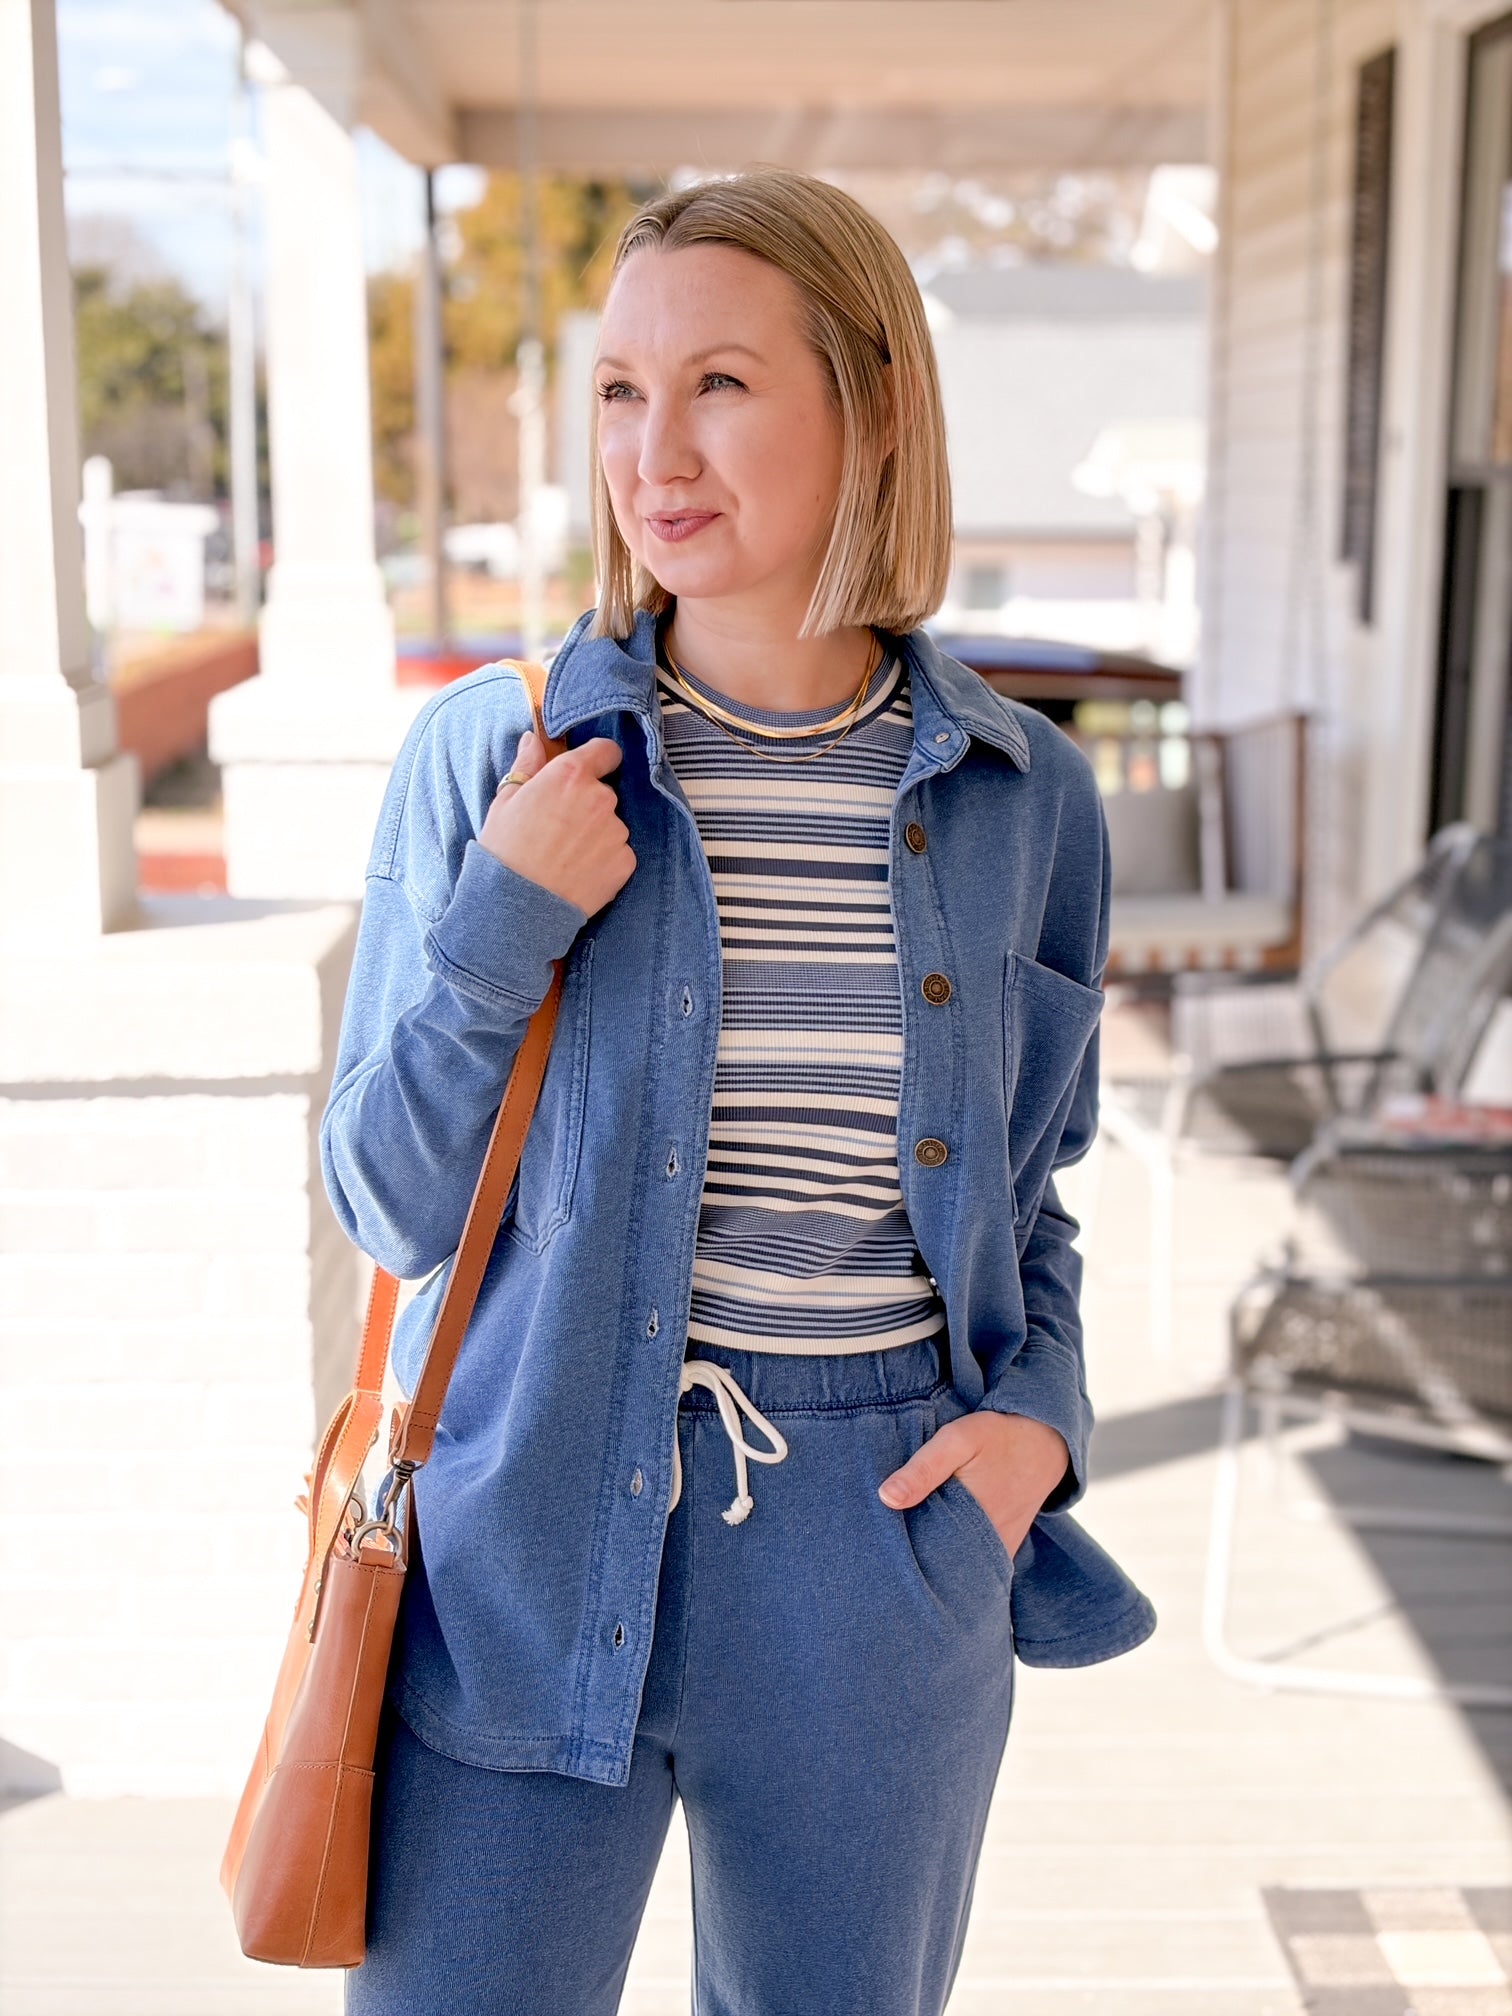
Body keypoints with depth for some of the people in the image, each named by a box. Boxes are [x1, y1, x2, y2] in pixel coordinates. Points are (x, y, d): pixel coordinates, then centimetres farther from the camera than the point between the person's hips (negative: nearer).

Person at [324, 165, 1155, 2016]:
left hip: (880, 1568, 2)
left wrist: (1039, 1405, -6)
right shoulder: (490, 754, -6)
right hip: (530, 1552, -1)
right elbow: (391, 1205, -2)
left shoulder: (1020, 798, -1)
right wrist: (495, 936, -17)